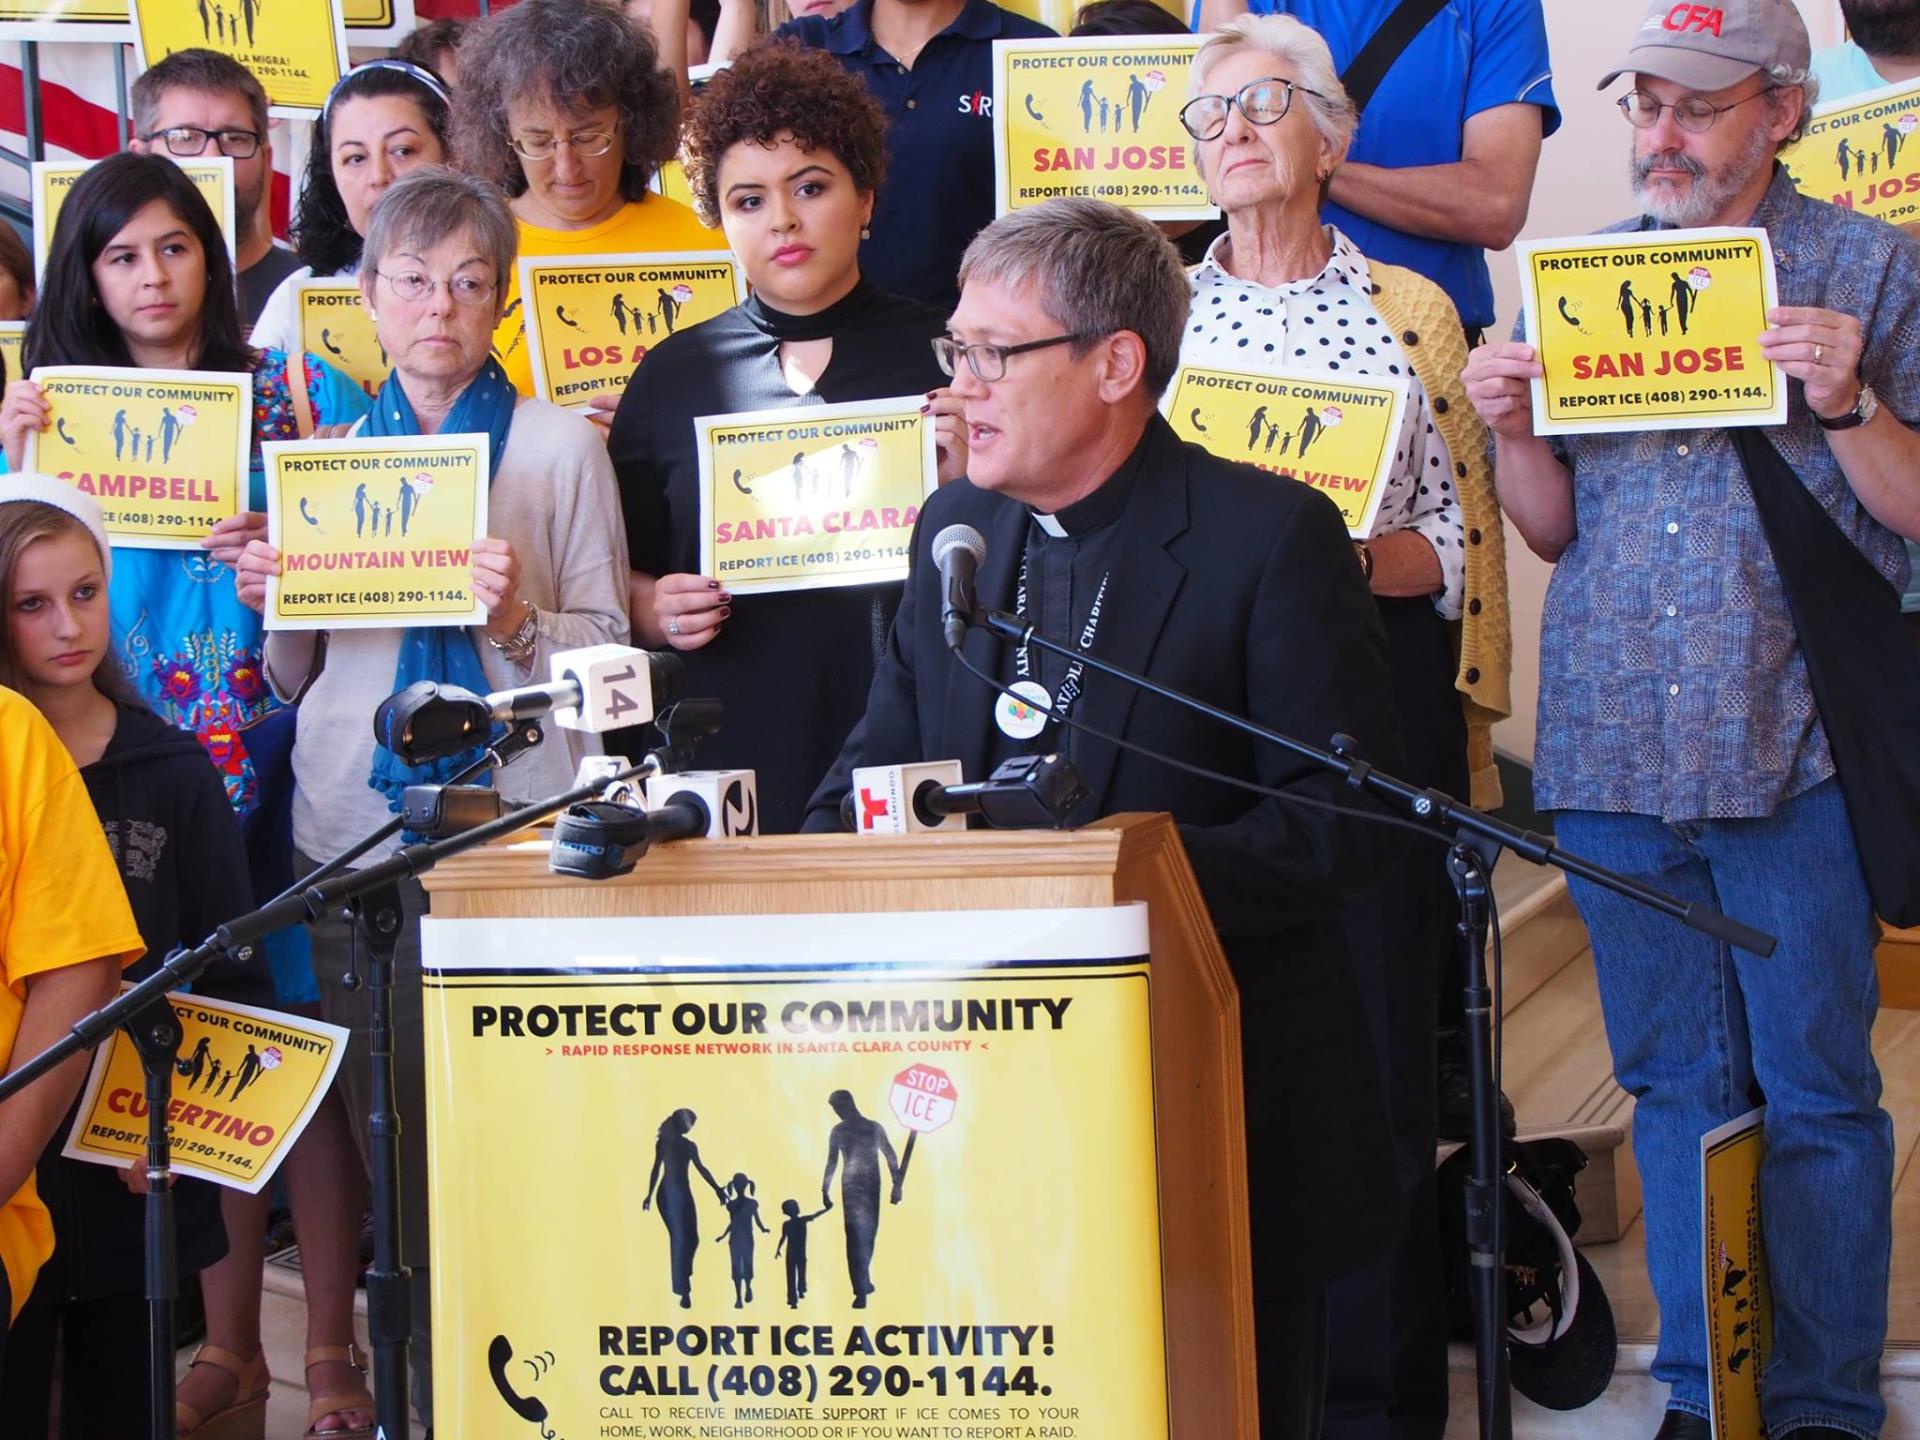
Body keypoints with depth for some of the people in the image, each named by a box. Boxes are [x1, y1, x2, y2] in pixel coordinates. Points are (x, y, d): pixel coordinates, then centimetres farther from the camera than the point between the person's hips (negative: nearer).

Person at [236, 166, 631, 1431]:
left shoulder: (561, 444, 6)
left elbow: (610, 656, 3)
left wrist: (518, 623, -15)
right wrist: (277, 608, -1)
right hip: (355, 834, 3)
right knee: (391, 1128, 3)